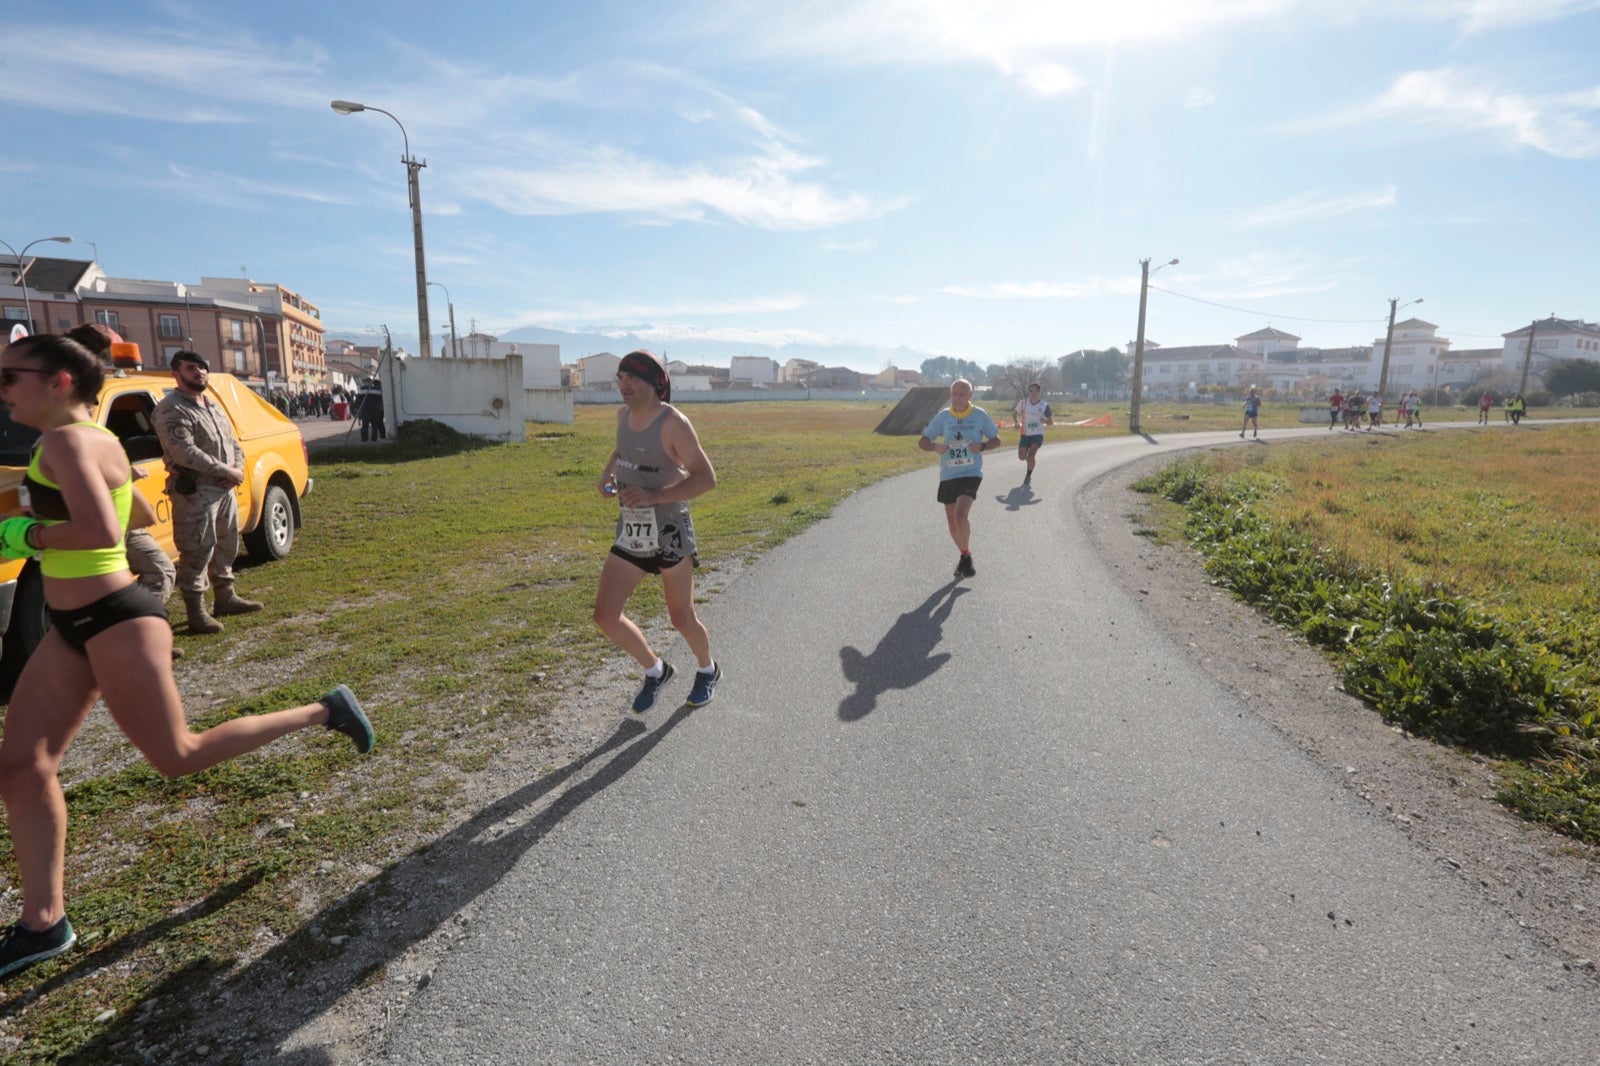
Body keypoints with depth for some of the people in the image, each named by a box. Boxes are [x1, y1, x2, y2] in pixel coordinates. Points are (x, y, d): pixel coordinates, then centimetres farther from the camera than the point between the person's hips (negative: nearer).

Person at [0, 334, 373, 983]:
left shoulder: (66, 441, -17)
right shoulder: (93, 440, 12)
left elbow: (100, 532, -31)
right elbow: (135, 512, 26)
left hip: (115, 622, -10)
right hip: (76, 627, 10)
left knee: (176, 756, 2)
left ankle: (324, 712, 10)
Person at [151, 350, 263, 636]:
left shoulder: (214, 406, 17)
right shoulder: (170, 410, -12)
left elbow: (232, 441, 18)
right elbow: (185, 452, -23)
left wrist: (238, 467, -3)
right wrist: (227, 471, -20)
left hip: (226, 489, 9)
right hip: (194, 492, -9)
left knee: (226, 547, 18)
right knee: (196, 553, -5)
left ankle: (225, 598, 32)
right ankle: (196, 614, 1)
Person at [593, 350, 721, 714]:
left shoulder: (673, 423, -17)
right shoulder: (624, 414, 5)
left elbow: (707, 478, -20)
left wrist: (654, 496, -29)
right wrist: (607, 473, 5)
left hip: (669, 530, -6)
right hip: (631, 532, 6)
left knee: (681, 619, 8)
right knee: (605, 616, -2)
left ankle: (708, 671, 39)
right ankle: (656, 670, 23)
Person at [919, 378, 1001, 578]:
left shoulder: (980, 415, -2)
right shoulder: (943, 416, 2)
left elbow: (996, 440, 8)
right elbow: (922, 442, 5)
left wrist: (982, 446, -13)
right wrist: (936, 447, -16)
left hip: (971, 474, -3)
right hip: (947, 476, 3)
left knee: (960, 516, -22)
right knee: (952, 522, 10)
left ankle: (966, 556, 1)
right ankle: (964, 556, 33)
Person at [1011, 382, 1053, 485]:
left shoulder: (1044, 405, -7)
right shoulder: (1023, 402, -5)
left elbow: (1051, 422, 1)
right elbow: (1014, 413, 10)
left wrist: (1045, 420, -23)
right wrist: (1016, 423, -10)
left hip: (1037, 435, -2)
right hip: (1025, 434, 2)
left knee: (1031, 456, -17)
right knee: (1022, 457, -2)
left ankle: (1029, 476, 6)